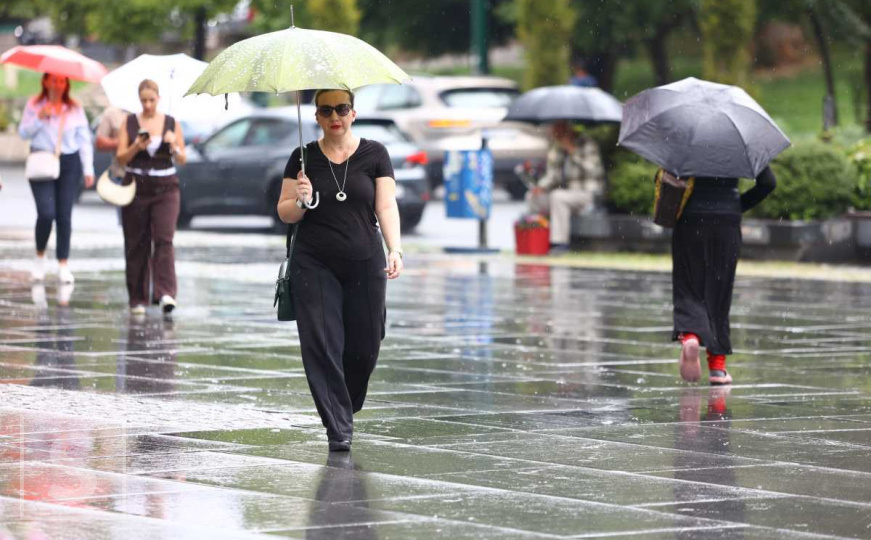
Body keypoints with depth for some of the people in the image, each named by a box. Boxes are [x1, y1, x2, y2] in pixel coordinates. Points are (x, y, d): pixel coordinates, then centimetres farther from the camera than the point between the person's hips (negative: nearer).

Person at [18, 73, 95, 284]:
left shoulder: (75, 108, 7)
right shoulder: (34, 105, 4)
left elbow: (84, 140, 8)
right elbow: (23, 133, 5)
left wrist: (88, 169, 2)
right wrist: (39, 119, -12)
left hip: (69, 164, 1)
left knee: (64, 215, -2)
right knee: (46, 213, -14)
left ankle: (63, 265, 4)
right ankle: (40, 257, 8)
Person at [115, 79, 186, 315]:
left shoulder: (172, 124, 6)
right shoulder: (129, 123, 5)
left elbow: (182, 160, 5)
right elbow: (121, 158, 0)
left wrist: (174, 147, -15)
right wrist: (136, 147, -19)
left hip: (165, 189, -1)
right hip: (136, 187, 1)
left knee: (164, 238, -14)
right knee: (136, 243, 1)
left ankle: (166, 293, -23)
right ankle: (138, 299, 7)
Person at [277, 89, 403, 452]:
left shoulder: (374, 154, 4)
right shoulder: (304, 158, 4)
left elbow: (386, 206, -1)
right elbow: (285, 213, 6)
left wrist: (394, 249, -14)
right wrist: (300, 203, -16)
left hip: (365, 265, 1)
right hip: (315, 266, 0)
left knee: (364, 346, 3)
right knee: (322, 344, -8)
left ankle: (347, 407, 31)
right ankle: (338, 428, -4)